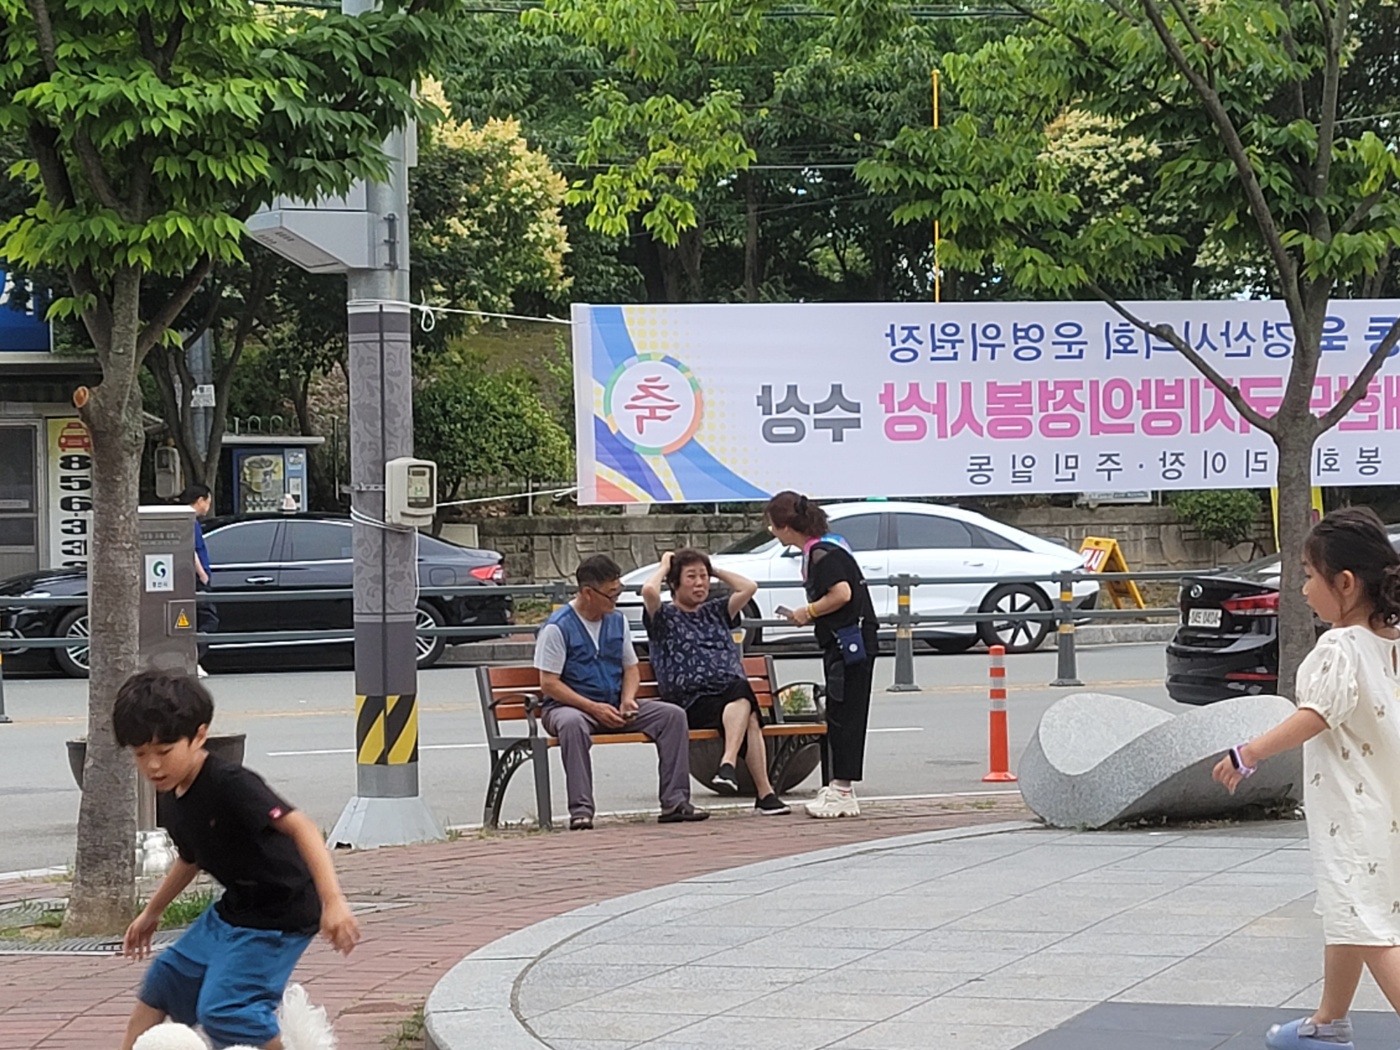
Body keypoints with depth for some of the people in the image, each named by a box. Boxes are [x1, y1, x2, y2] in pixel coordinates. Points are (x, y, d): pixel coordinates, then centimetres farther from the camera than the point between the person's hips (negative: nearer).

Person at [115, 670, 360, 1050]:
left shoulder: (231, 785, -26)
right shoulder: (176, 805, 3)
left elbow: (299, 827, -35)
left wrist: (333, 901, -45)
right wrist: (151, 913, 37)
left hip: (277, 918, -10)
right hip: (232, 911, 10)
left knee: (222, 1009, -20)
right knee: (165, 979, 18)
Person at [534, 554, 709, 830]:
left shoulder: (618, 621, 12)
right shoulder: (557, 628, -9)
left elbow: (631, 668, 19)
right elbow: (549, 684, -12)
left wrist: (627, 700, -4)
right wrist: (594, 708, -19)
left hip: (614, 707, 6)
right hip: (569, 706, -6)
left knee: (673, 715, -12)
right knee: (572, 723, -42)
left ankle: (674, 802, -14)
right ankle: (580, 809, -42)